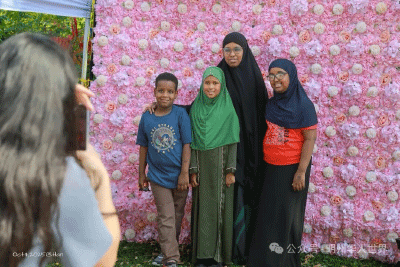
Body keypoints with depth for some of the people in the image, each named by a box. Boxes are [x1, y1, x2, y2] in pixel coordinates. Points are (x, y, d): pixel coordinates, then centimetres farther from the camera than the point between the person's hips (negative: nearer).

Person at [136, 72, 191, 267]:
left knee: (177, 215, 14)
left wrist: (184, 173, -10)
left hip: (178, 175, 0)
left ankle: (168, 249, 33)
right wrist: (142, 173, 10)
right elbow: (143, 147, 6)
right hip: (158, 176, 0)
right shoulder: (147, 118, -3)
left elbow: (187, 144, -8)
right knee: (166, 218, 1)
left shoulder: (181, 115, -9)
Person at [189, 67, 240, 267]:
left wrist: (230, 170, -9)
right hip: (202, 165, 2)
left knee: (220, 207, 2)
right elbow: (193, 141, 4)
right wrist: (193, 170, -1)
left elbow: (232, 141, -4)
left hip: (221, 165, -2)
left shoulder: (228, 108, -3)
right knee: (203, 208, 6)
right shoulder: (196, 108, 4)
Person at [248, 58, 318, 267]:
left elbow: (310, 139, -14)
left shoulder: (303, 105, -11)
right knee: (268, 214, 12)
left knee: (287, 215, 6)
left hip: (292, 169, -6)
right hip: (271, 168, 6)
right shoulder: (272, 103, 7)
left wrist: (301, 171, -18)